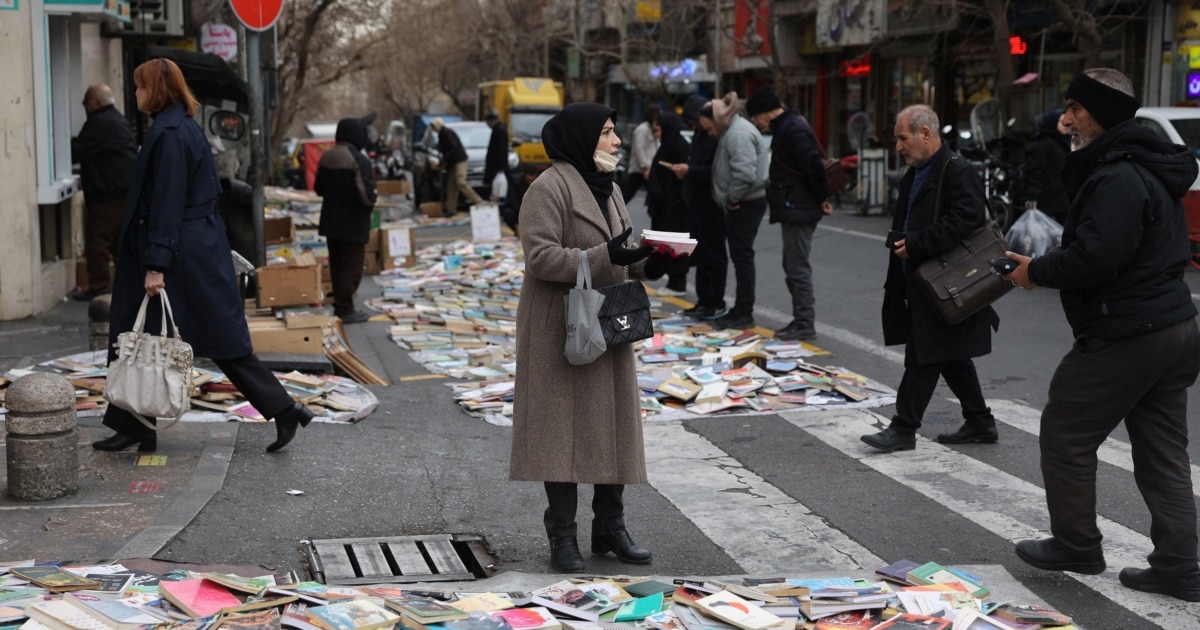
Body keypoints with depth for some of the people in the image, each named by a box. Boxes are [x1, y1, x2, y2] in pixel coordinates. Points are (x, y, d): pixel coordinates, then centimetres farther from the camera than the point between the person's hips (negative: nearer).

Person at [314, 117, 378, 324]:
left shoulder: (326, 156, 3)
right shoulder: (359, 160, -22)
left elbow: (318, 189, 14)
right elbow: (366, 196, -24)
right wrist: (374, 195, -3)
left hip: (331, 221, 7)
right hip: (353, 223, -7)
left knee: (337, 266, 17)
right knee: (351, 268, 1)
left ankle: (339, 305, 26)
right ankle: (345, 309, 3)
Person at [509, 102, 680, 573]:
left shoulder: (607, 189, 16)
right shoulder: (548, 188, -12)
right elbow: (540, 256, -20)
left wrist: (647, 263, -1)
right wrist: (605, 256, -27)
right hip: (561, 327, -8)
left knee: (612, 424, 10)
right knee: (564, 427, -3)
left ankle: (609, 526, 21)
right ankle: (562, 535, 6)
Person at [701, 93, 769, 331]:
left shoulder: (739, 134, -19)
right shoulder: (731, 131, 16)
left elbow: (745, 173, -28)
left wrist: (732, 198, -17)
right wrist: (730, 199, 14)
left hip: (746, 204, -10)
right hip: (741, 204, 10)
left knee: (742, 256, -4)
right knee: (740, 257, 14)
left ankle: (744, 314, 1)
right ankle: (740, 310, 21)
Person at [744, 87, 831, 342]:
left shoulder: (793, 130, -18)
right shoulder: (787, 127, 16)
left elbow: (814, 166, -24)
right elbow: (812, 166, 20)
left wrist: (822, 198, -14)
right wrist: (820, 198, 15)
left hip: (798, 210, -11)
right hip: (794, 209, 11)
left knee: (798, 268, -6)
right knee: (793, 267, 15)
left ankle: (805, 325, -2)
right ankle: (801, 321, 21)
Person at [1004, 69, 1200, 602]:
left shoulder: (1117, 178, -19)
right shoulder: (1145, 169, 16)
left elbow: (1094, 257, -28)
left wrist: (1037, 271, -12)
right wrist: (1044, 266, 9)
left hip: (1124, 337, -10)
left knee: (1065, 434, 5)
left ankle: (1076, 546, 15)